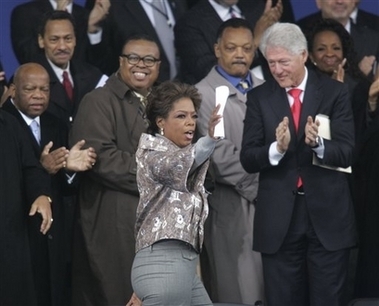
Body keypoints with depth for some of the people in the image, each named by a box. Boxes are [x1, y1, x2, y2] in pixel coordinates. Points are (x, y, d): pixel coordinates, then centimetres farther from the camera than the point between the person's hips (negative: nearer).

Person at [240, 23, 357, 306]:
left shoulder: (335, 92, 1)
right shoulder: (259, 97, 4)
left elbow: (347, 154, -6)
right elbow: (248, 160, -2)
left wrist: (318, 144, -27)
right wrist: (277, 148, -23)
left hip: (328, 215, -1)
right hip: (278, 218, 1)